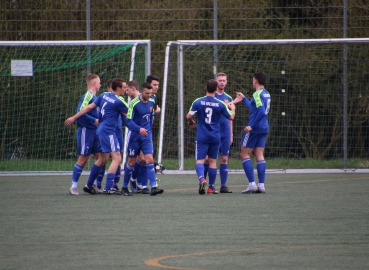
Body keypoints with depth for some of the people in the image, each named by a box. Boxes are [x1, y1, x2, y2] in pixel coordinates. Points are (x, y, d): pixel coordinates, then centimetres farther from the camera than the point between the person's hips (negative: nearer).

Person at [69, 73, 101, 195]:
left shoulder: (94, 97, 15)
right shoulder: (87, 96, -13)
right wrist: (94, 121, -20)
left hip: (94, 132, 9)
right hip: (86, 131, -9)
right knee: (83, 159, -6)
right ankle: (74, 186, 1)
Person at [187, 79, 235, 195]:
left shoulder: (198, 102, -7)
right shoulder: (220, 104, -5)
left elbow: (189, 116, -6)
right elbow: (231, 117, 5)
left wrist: (191, 122, 17)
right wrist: (233, 108, 27)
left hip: (202, 137, -1)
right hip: (215, 137, 1)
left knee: (200, 160, -3)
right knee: (212, 161, 12)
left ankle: (201, 178, -31)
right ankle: (211, 186, 15)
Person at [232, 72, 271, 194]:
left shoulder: (258, 94, -14)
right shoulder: (266, 94, 14)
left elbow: (261, 111, -25)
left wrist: (251, 126, -22)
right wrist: (243, 99, 41)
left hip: (254, 129, -8)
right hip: (264, 129, 8)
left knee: (244, 155, 0)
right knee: (259, 156, 8)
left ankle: (252, 184, -7)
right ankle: (261, 185, 2)